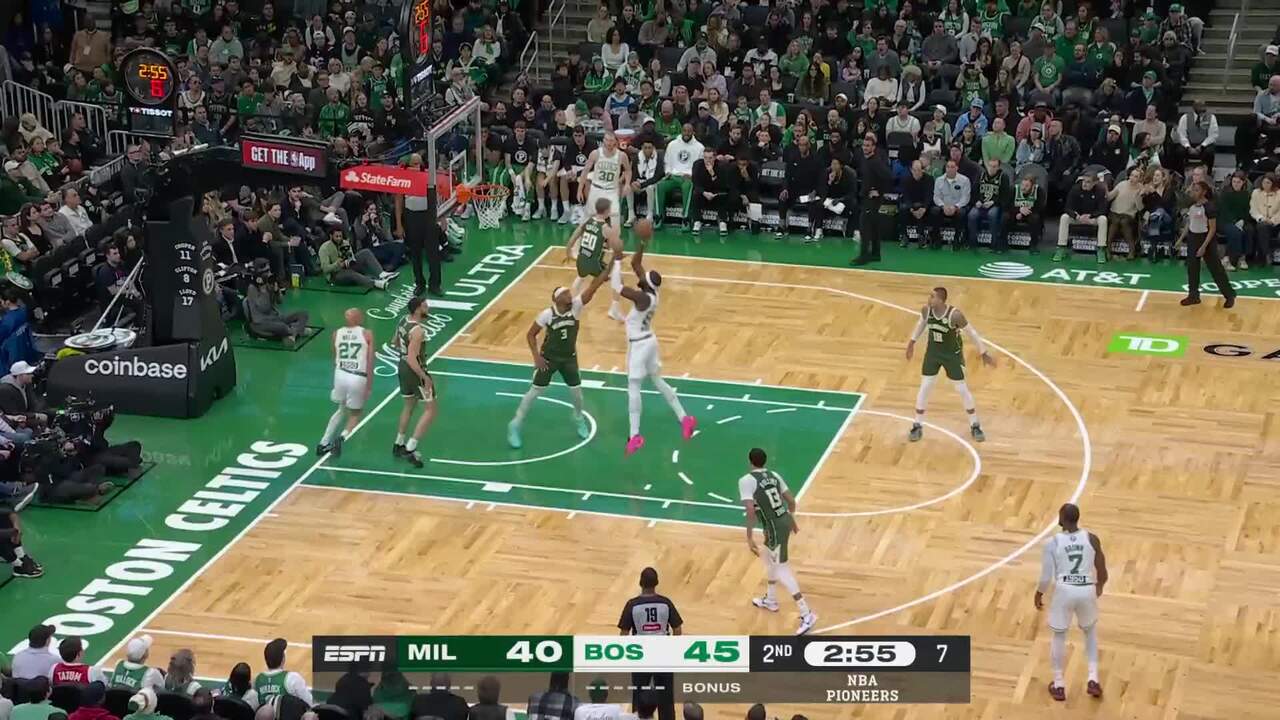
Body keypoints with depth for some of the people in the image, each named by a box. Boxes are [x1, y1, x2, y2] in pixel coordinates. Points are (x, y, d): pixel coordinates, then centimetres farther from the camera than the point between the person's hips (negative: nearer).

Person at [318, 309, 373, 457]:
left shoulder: (337, 333, 6)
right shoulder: (367, 334, -3)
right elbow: (370, 362, -6)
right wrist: (369, 386, -2)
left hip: (341, 375, 4)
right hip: (358, 378, -4)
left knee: (342, 410, 27)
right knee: (355, 415, 15)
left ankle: (324, 443, 27)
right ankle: (343, 436, -13)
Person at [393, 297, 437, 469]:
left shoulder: (403, 320, 0)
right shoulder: (418, 331, -27)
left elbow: (397, 344, 16)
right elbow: (412, 360, -30)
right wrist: (425, 378, -24)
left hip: (402, 367, 9)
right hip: (415, 371, -9)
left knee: (409, 406, 27)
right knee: (430, 410, 1)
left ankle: (399, 445, 34)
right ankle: (410, 450, -5)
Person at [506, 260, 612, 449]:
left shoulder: (576, 306, -14)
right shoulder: (547, 314, -19)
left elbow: (594, 285, -24)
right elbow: (531, 335, -9)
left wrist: (612, 262, -33)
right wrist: (536, 356, -18)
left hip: (569, 358, 3)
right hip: (548, 358, -3)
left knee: (576, 391, 7)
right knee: (535, 391, 0)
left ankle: (579, 419, 38)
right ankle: (515, 425, 11)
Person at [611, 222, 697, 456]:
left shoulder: (643, 298, -28)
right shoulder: (652, 291, -4)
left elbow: (617, 287, -33)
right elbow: (636, 265, 8)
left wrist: (617, 258, -28)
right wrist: (643, 243, -2)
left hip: (639, 344, -10)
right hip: (648, 341, 10)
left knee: (633, 387, -4)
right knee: (657, 381, 21)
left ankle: (635, 436, -3)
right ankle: (685, 419, 26)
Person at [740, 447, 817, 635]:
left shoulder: (746, 481, -15)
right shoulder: (774, 475, 7)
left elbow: (751, 510, -24)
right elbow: (791, 500, 14)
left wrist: (749, 537, -19)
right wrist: (792, 520, 31)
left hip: (775, 528, -8)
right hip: (785, 520, 8)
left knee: (782, 571, -2)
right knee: (769, 559, 30)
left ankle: (807, 615, -5)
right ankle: (770, 600, 48)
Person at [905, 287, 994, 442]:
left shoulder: (955, 315, -31)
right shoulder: (926, 310, -17)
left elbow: (971, 332, -17)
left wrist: (984, 353, -9)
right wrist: (912, 341, 16)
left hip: (953, 354, -3)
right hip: (933, 352, 3)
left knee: (962, 389, 6)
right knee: (924, 388, 3)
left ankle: (975, 426, 24)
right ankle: (917, 426, 18)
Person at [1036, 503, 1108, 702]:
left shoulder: (1052, 543, -10)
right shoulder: (1092, 539, -4)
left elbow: (1046, 577, -7)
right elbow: (1102, 573, 4)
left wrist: (1039, 593, 13)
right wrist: (1099, 585, 26)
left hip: (1065, 590, -2)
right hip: (1087, 590, 2)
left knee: (1059, 635, 18)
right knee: (1090, 631, 27)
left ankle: (1058, 685, 24)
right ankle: (1093, 679, 19)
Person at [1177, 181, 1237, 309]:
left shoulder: (1209, 207, -19)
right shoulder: (1191, 206, 3)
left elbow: (1213, 229, -19)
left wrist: (1204, 246, -23)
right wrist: (1181, 239, 12)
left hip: (1207, 240, -7)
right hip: (1193, 239, 7)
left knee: (1216, 269, -1)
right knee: (1192, 268, 8)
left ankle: (1229, 295, 10)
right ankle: (1193, 295, 20)